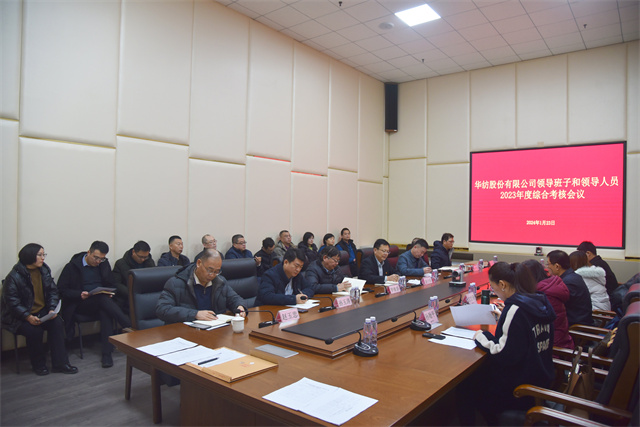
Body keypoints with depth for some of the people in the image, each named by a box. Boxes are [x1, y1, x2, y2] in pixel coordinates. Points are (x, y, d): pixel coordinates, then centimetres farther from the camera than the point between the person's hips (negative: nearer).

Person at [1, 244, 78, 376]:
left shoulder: (44, 270, 3)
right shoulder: (14, 277, -13)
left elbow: (52, 291, 6)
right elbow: (12, 302, -16)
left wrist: (52, 309, -9)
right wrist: (28, 317, -26)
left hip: (42, 311, 5)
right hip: (19, 316, -4)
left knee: (57, 323, -21)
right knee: (35, 331, -28)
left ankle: (60, 364, -13)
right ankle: (39, 365, -2)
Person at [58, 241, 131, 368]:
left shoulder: (104, 264, 10)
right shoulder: (72, 266, -1)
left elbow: (112, 285, 19)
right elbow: (61, 288, -3)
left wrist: (109, 293, -5)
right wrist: (80, 295, -19)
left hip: (100, 303, 3)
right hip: (80, 304, -3)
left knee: (105, 312, -33)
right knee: (103, 300, -34)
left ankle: (107, 354, -34)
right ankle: (130, 327, -34)